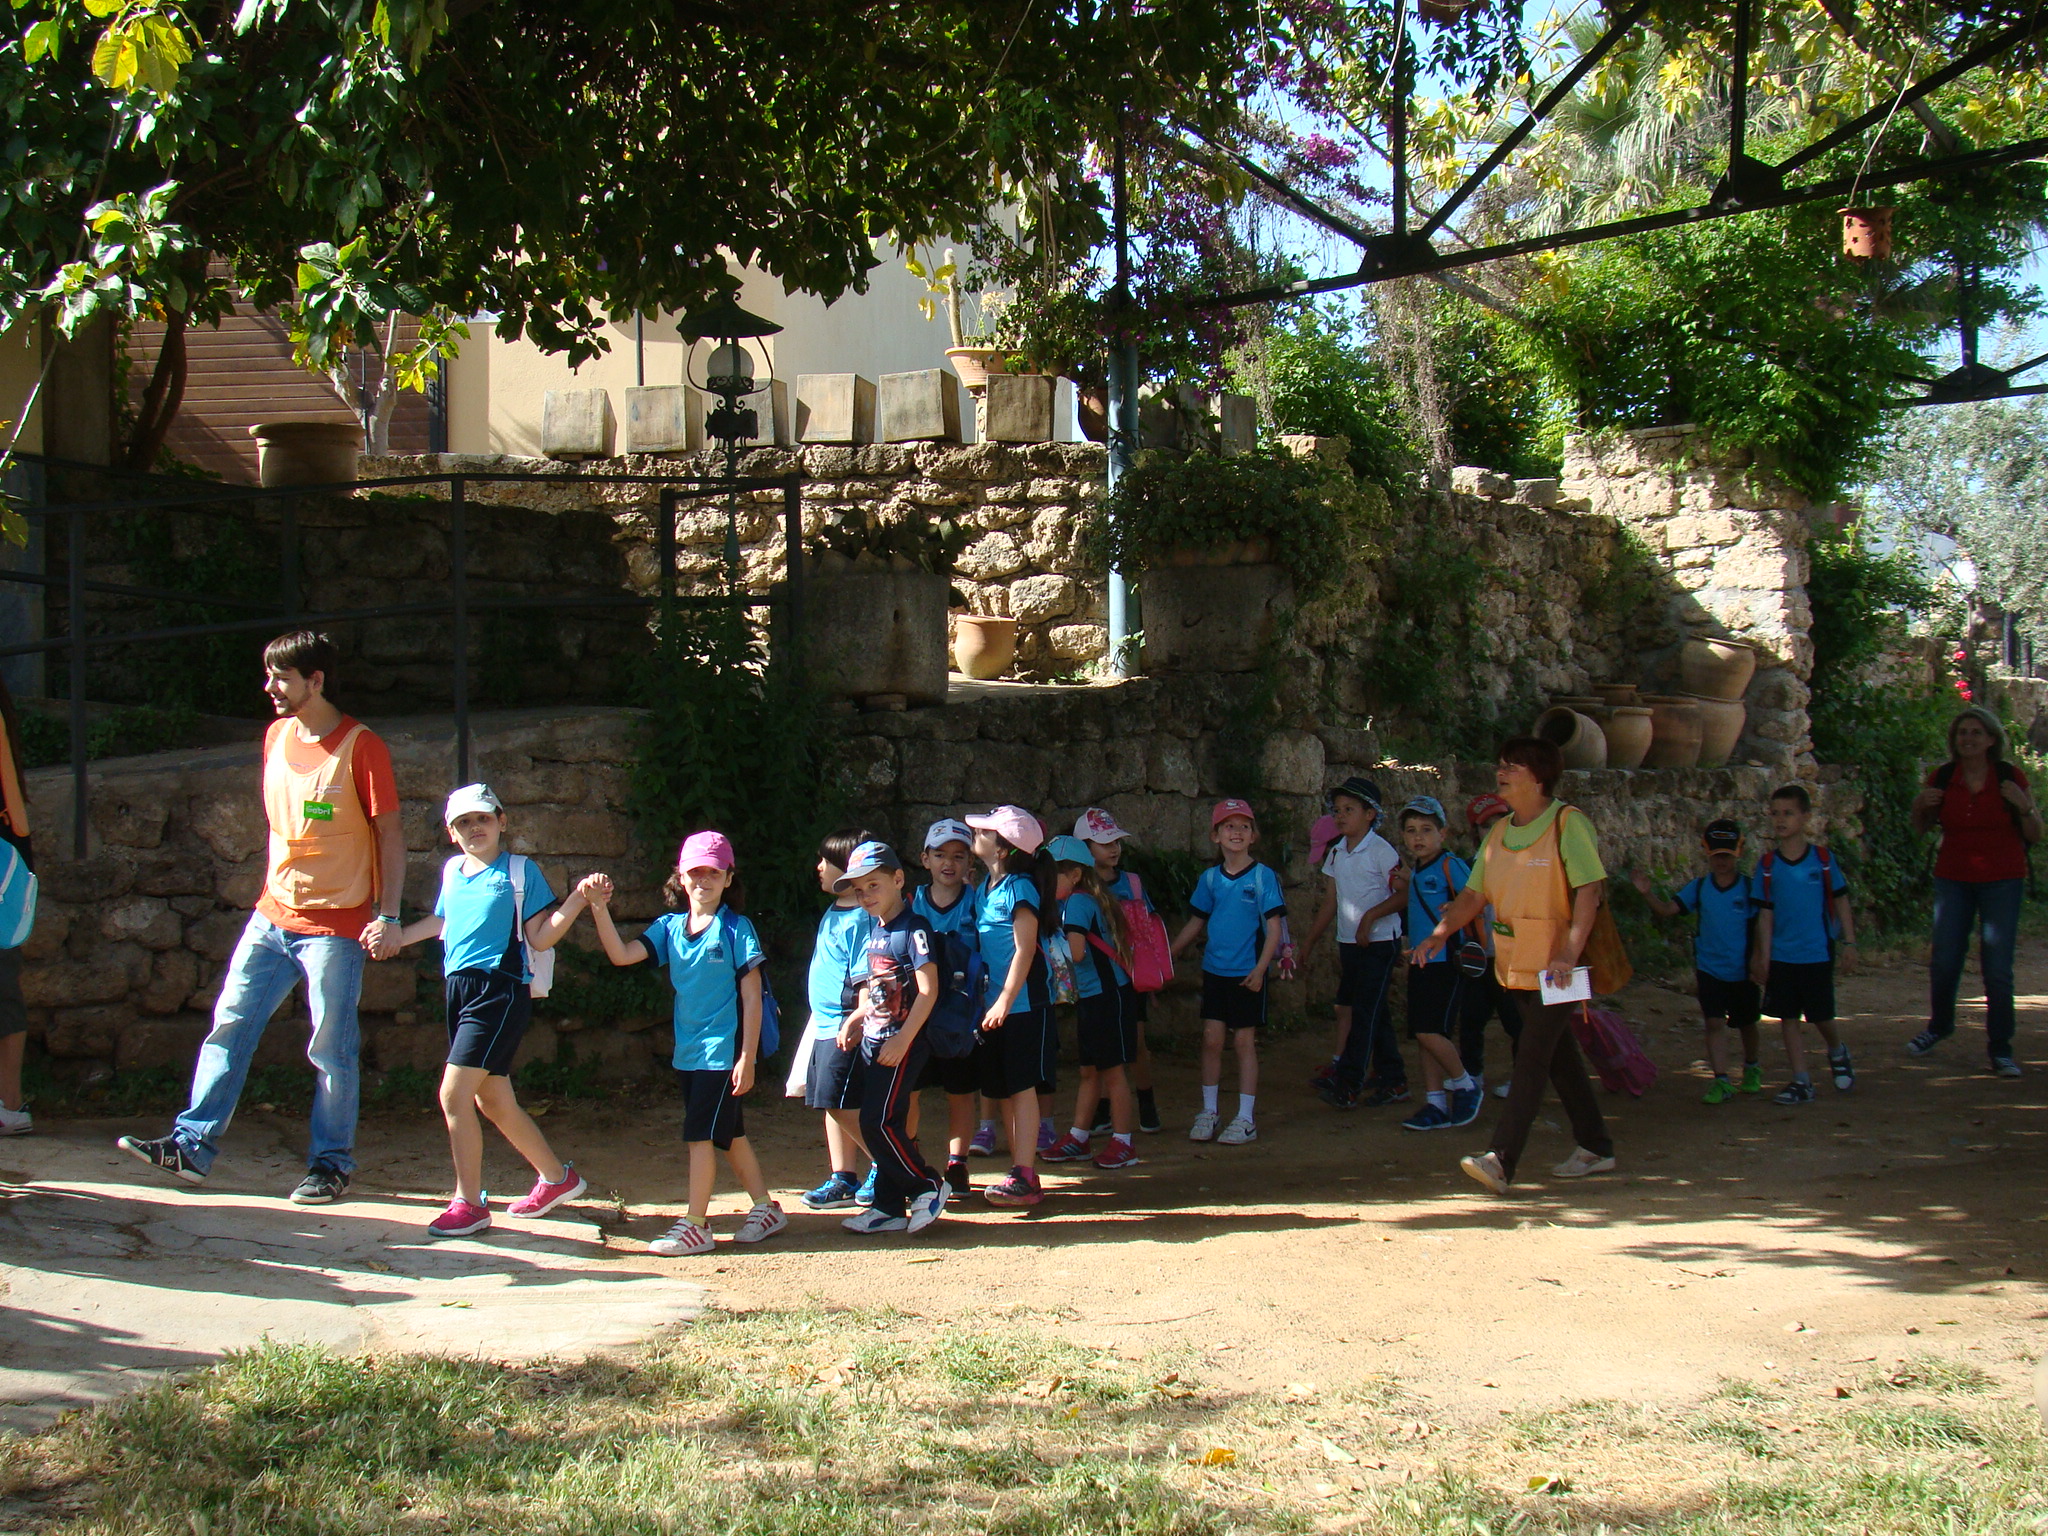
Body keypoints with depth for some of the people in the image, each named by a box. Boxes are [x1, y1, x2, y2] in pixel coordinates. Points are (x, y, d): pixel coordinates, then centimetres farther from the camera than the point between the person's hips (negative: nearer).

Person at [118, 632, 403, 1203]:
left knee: (331, 1051, 1)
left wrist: (388, 915, -14)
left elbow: (390, 834, -9)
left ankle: (332, 1163, 12)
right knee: (230, 1026, 3)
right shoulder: (276, 736, 9)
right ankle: (193, 1145, 7)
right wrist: (277, 888, 17)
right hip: (272, 917, 6)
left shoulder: (361, 746, -10)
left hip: (336, 925, -6)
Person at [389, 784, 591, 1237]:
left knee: (453, 1094, -13)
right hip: (459, 990, 7)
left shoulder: (521, 871, -4)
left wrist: (576, 902, -19)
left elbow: (540, 937, -7)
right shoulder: (451, 872, 13)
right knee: (493, 1101, 13)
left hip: (500, 990, -7)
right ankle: (556, 1176, 30)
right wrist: (396, 935, 22)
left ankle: (468, 1204, -3)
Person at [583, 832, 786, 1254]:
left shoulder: (735, 928, -9)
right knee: (728, 1133, 15)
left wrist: (747, 1059, -14)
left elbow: (751, 997, -10)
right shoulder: (670, 926, 6)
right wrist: (599, 908, -17)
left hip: (723, 1049, -6)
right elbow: (622, 954, -5)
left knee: (700, 1134, -6)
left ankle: (695, 1226, 3)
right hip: (689, 1051, 6)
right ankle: (765, 1208, 28)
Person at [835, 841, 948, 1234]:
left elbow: (928, 990, -18)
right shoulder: (875, 929, 13)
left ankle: (927, 1187, 2)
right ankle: (889, 1208, 15)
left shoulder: (913, 929, -13)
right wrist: (856, 1018, 9)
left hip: (902, 1042, -9)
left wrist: (903, 1040, -22)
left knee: (878, 1122, -12)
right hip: (873, 1040, 9)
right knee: (881, 1123, 9)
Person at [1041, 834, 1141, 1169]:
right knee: (1089, 1071, 14)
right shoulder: (1079, 901, 12)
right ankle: (1078, 1138, 21)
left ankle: (1122, 1142, 6)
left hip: (1108, 994, -9)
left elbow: (1075, 952, -27)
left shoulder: (1077, 902, -16)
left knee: (1112, 1069, -1)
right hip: (1090, 996, 9)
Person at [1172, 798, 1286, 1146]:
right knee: (1211, 1038, 3)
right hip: (1214, 969, 3)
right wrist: (1168, 955, 15)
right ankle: (1208, 1113, 14)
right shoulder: (1210, 878, 5)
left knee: (1244, 1041, 2)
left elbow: (1273, 928, -7)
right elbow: (1197, 922, 16)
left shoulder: (1263, 876, -6)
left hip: (1247, 973, -3)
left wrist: (1259, 969, -15)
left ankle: (1245, 1119, 9)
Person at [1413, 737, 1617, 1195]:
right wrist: (1441, 932, -6)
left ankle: (1501, 1160, -18)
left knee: (1532, 1061, -11)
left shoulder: (1567, 823, -10)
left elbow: (1589, 890, -17)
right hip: (1514, 966, 7)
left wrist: (1569, 955, -26)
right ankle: (1595, 1146, 27)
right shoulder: (1498, 833, 10)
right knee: (1559, 1057, 15)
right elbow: (1474, 894, 11)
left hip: (1553, 967, -7)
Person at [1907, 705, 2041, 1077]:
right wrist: (1920, 806, -7)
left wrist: (2024, 807, -20)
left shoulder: (2011, 779, -5)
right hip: (1953, 879, 2)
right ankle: (1939, 1025, 30)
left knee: (1997, 968, -6)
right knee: (1944, 960, 3)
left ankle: (2000, 1049, 4)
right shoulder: (1941, 778, 0)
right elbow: (1922, 830, 13)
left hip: (2002, 880, -2)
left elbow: (2035, 837, -1)